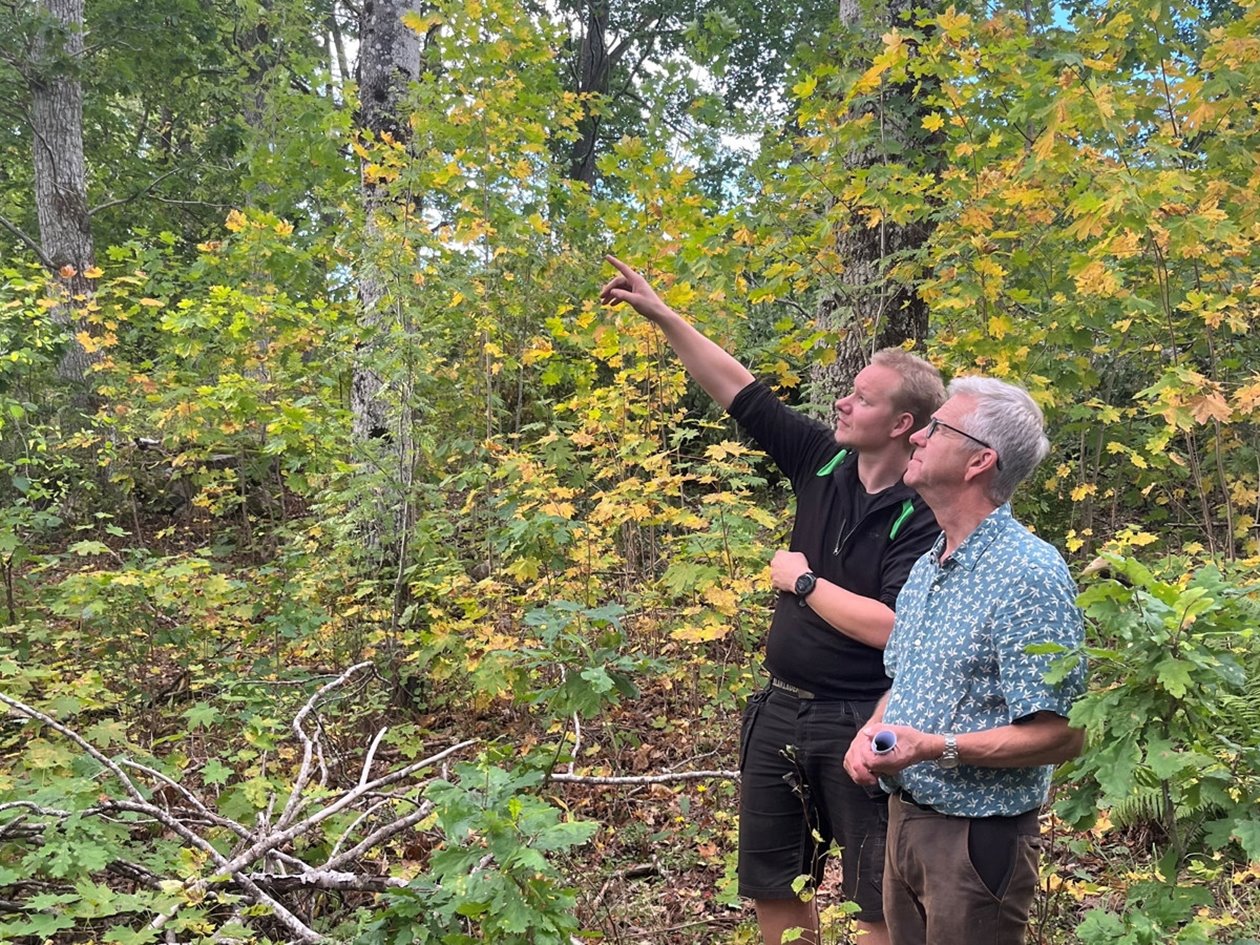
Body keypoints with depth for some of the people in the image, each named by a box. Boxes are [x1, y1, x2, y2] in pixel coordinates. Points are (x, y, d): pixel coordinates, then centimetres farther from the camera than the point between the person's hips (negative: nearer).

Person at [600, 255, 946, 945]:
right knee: (771, 886, 18)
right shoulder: (823, 461, 1)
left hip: (860, 726, -7)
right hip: (780, 712, 7)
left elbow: (889, 627, -27)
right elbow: (740, 391, 3)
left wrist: (804, 581, -15)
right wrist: (661, 315, 0)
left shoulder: (923, 518, -17)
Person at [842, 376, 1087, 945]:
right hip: (904, 818, 8)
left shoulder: (1028, 574, -20)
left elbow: (1062, 734, -22)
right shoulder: (927, 567, 8)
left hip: (977, 838, -8)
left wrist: (936, 748, -28)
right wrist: (871, 732, -2)